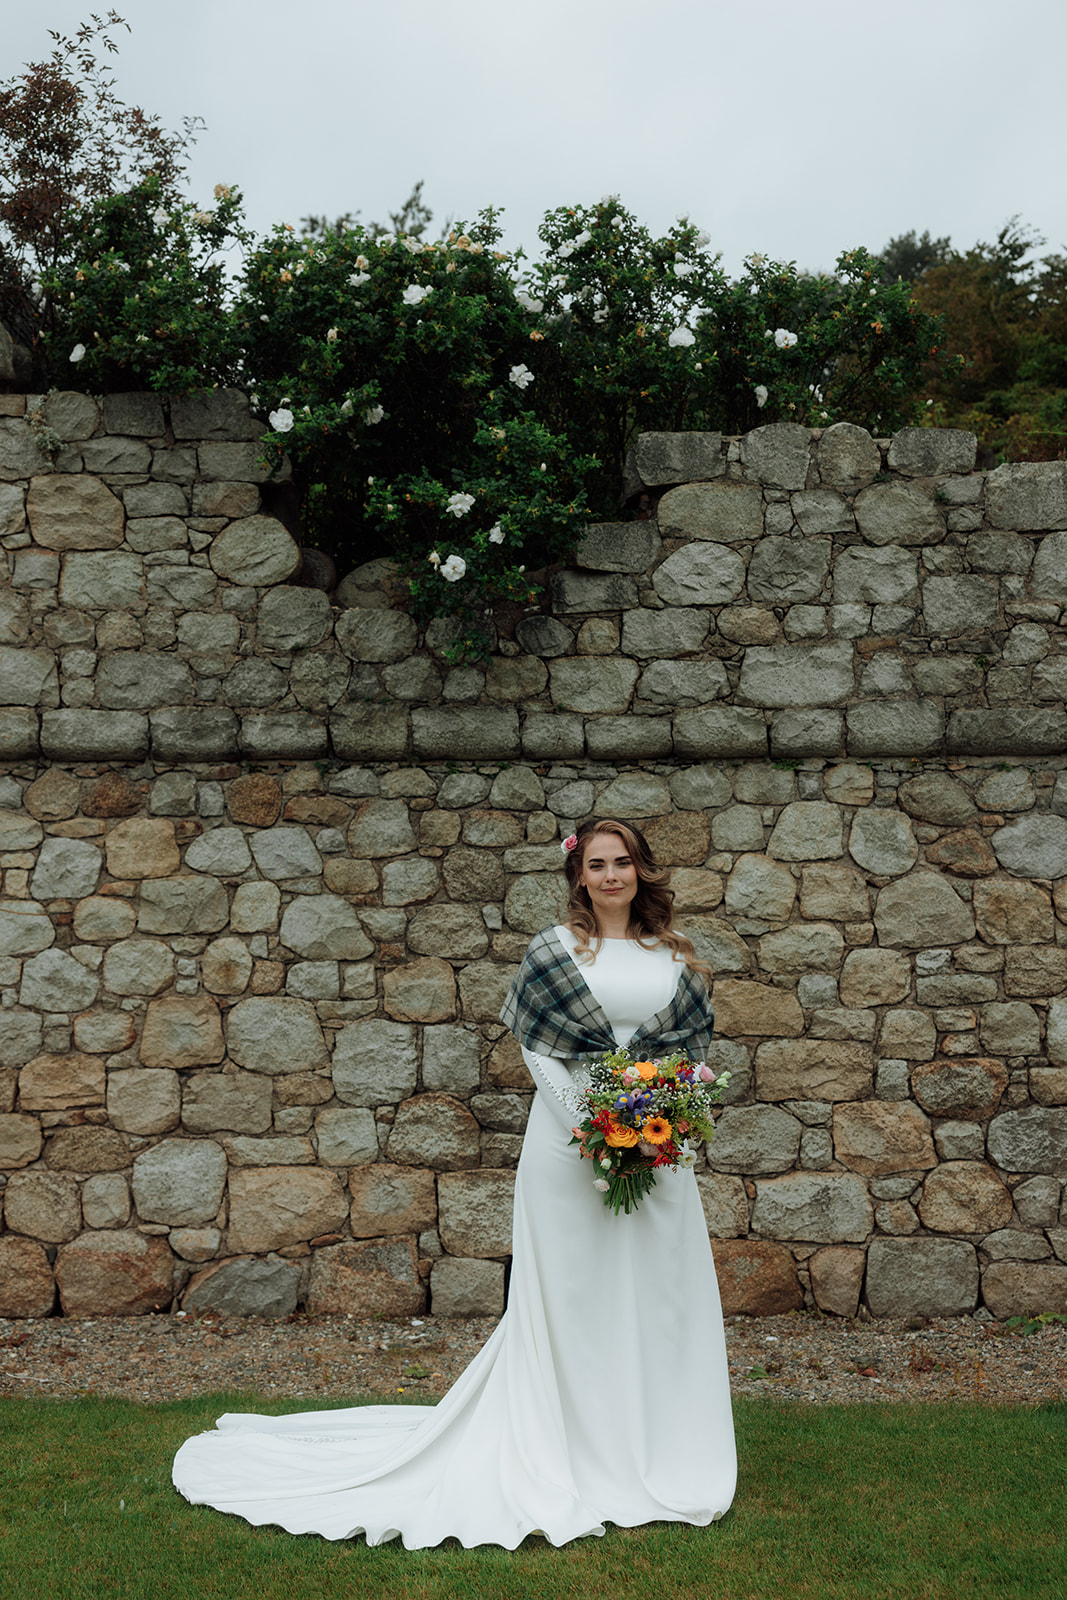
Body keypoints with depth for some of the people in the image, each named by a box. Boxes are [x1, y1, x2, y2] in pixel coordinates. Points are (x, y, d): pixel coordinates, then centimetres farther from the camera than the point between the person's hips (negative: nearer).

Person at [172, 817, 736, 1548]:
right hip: (573, 1138, -3)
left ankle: (658, 1456, 22)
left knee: (659, 1290, 7)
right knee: (570, 1295, 2)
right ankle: (581, 1461, 14)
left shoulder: (676, 952, 8)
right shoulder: (553, 950, -1)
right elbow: (536, 1047, -1)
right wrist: (589, 1119, -12)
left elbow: (697, 1039, 11)